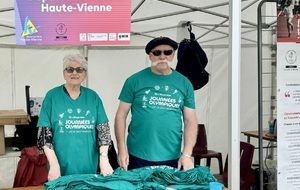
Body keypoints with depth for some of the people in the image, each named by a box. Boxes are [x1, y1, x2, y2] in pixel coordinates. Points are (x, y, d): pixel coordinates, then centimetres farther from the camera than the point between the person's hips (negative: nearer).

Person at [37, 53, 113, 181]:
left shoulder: (93, 96, 4)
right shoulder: (52, 96, -3)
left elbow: (103, 129, 2)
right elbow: (44, 133, -6)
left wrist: (104, 159, -9)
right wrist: (54, 164, -14)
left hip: (88, 166, 2)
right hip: (62, 168, -2)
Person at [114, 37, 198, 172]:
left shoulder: (184, 84, 5)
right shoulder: (134, 81, 0)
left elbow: (191, 121, 5)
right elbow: (121, 115, 1)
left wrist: (187, 154, -5)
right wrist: (122, 149, -6)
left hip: (173, 159, 2)